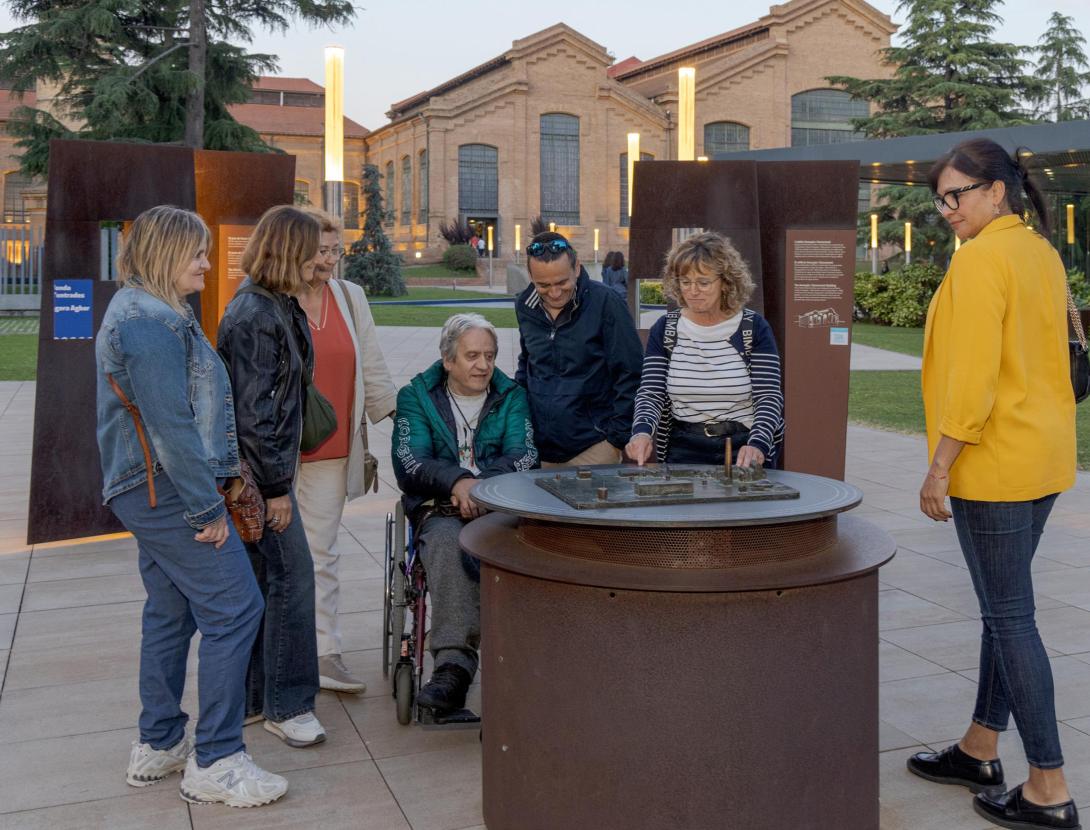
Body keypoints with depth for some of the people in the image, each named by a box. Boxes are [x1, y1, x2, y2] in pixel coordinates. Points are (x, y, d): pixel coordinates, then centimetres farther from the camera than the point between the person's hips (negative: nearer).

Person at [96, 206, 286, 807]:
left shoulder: (135, 311, 17)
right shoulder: (153, 321, -17)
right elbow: (171, 424, -22)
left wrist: (206, 491, 20)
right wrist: (207, 507, -18)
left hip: (149, 492, 11)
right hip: (169, 490, -11)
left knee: (170, 612, 17)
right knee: (234, 610, -8)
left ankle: (158, 746, 27)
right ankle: (216, 762, -1)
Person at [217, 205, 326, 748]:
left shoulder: (278, 307, 12)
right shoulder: (254, 316, -19)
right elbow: (254, 411, -21)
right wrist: (276, 486, -17)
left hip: (268, 463, 10)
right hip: (256, 468, -10)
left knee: (259, 582, 14)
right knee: (291, 574, -4)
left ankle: (253, 698, 24)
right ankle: (286, 704, 7)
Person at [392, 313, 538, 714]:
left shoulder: (512, 397, 17)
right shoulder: (417, 396, 14)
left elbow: (525, 457, 1)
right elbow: (408, 463, -1)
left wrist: (481, 485, -18)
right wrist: (457, 481, -20)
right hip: (438, 509, 0)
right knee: (446, 541, -37)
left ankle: (454, 666, -39)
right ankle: (454, 662, -42)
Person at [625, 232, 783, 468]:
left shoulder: (754, 328, 0)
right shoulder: (664, 329, 6)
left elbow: (769, 396, -6)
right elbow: (651, 393, 1)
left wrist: (757, 445, -23)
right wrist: (642, 432, -20)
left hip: (745, 451, -1)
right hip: (684, 450, 1)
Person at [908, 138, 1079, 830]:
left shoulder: (981, 258, -15)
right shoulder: (1043, 254, 13)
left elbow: (971, 374, -21)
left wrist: (940, 467, -16)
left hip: (995, 461, -10)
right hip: (1045, 457, 10)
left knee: (1010, 615, -3)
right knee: (1005, 606, 16)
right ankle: (981, 750, 28)